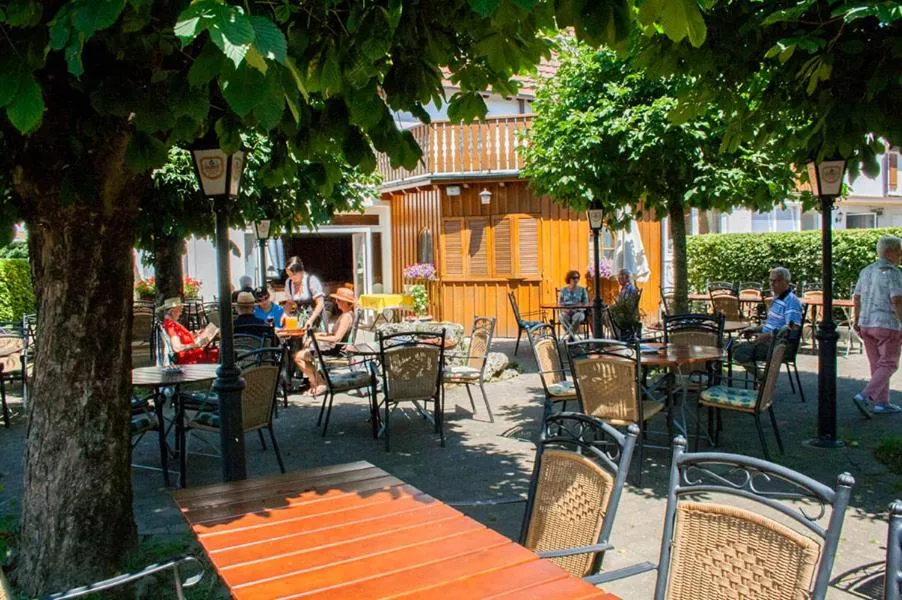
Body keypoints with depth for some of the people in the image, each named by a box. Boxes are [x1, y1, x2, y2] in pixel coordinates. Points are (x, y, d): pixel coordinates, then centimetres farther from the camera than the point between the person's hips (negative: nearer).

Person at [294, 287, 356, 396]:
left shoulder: (347, 316, -20)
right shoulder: (345, 315, 12)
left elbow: (337, 338, -28)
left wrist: (318, 338, -23)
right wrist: (320, 333, 6)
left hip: (334, 350, -11)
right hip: (332, 347, 11)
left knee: (299, 356, -11)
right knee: (304, 351, 23)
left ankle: (319, 384, -5)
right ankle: (315, 383, 18)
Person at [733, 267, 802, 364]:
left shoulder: (792, 301, -16)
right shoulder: (777, 299, 17)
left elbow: (792, 329, -26)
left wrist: (767, 336, -28)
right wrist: (754, 329, 14)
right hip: (769, 341, 11)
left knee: (739, 353, -23)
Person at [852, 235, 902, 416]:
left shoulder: (866, 271, 10)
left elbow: (856, 298, 13)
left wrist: (857, 320, 20)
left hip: (866, 324, 7)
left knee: (877, 365, 13)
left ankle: (881, 403, 18)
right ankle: (864, 396, -13)